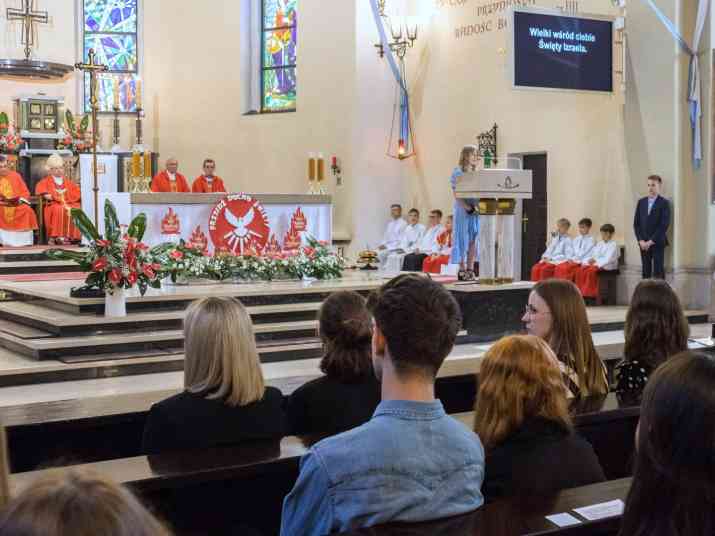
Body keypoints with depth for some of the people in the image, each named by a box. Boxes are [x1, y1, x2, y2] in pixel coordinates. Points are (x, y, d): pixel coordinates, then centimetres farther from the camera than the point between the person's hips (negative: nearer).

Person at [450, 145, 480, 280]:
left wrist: (478, 206, -5)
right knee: (463, 240, -2)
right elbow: (456, 194, -11)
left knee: (473, 240, 4)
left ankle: (470, 269, 8)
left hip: (476, 212, 5)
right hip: (463, 211, -5)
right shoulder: (458, 173, -3)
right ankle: (462, 270, 2)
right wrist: (468, 208, -18)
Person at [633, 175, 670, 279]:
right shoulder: (641, 202, 11)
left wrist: (651, 241, -14)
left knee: (658, 272, -5)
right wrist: (641, 240, -3)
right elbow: (636, 223, 10)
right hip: (643, 243, 4)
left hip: (658, 243, -4)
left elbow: (664, 225, -11)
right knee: (646, 272, 5)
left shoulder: (664, 203, -3)